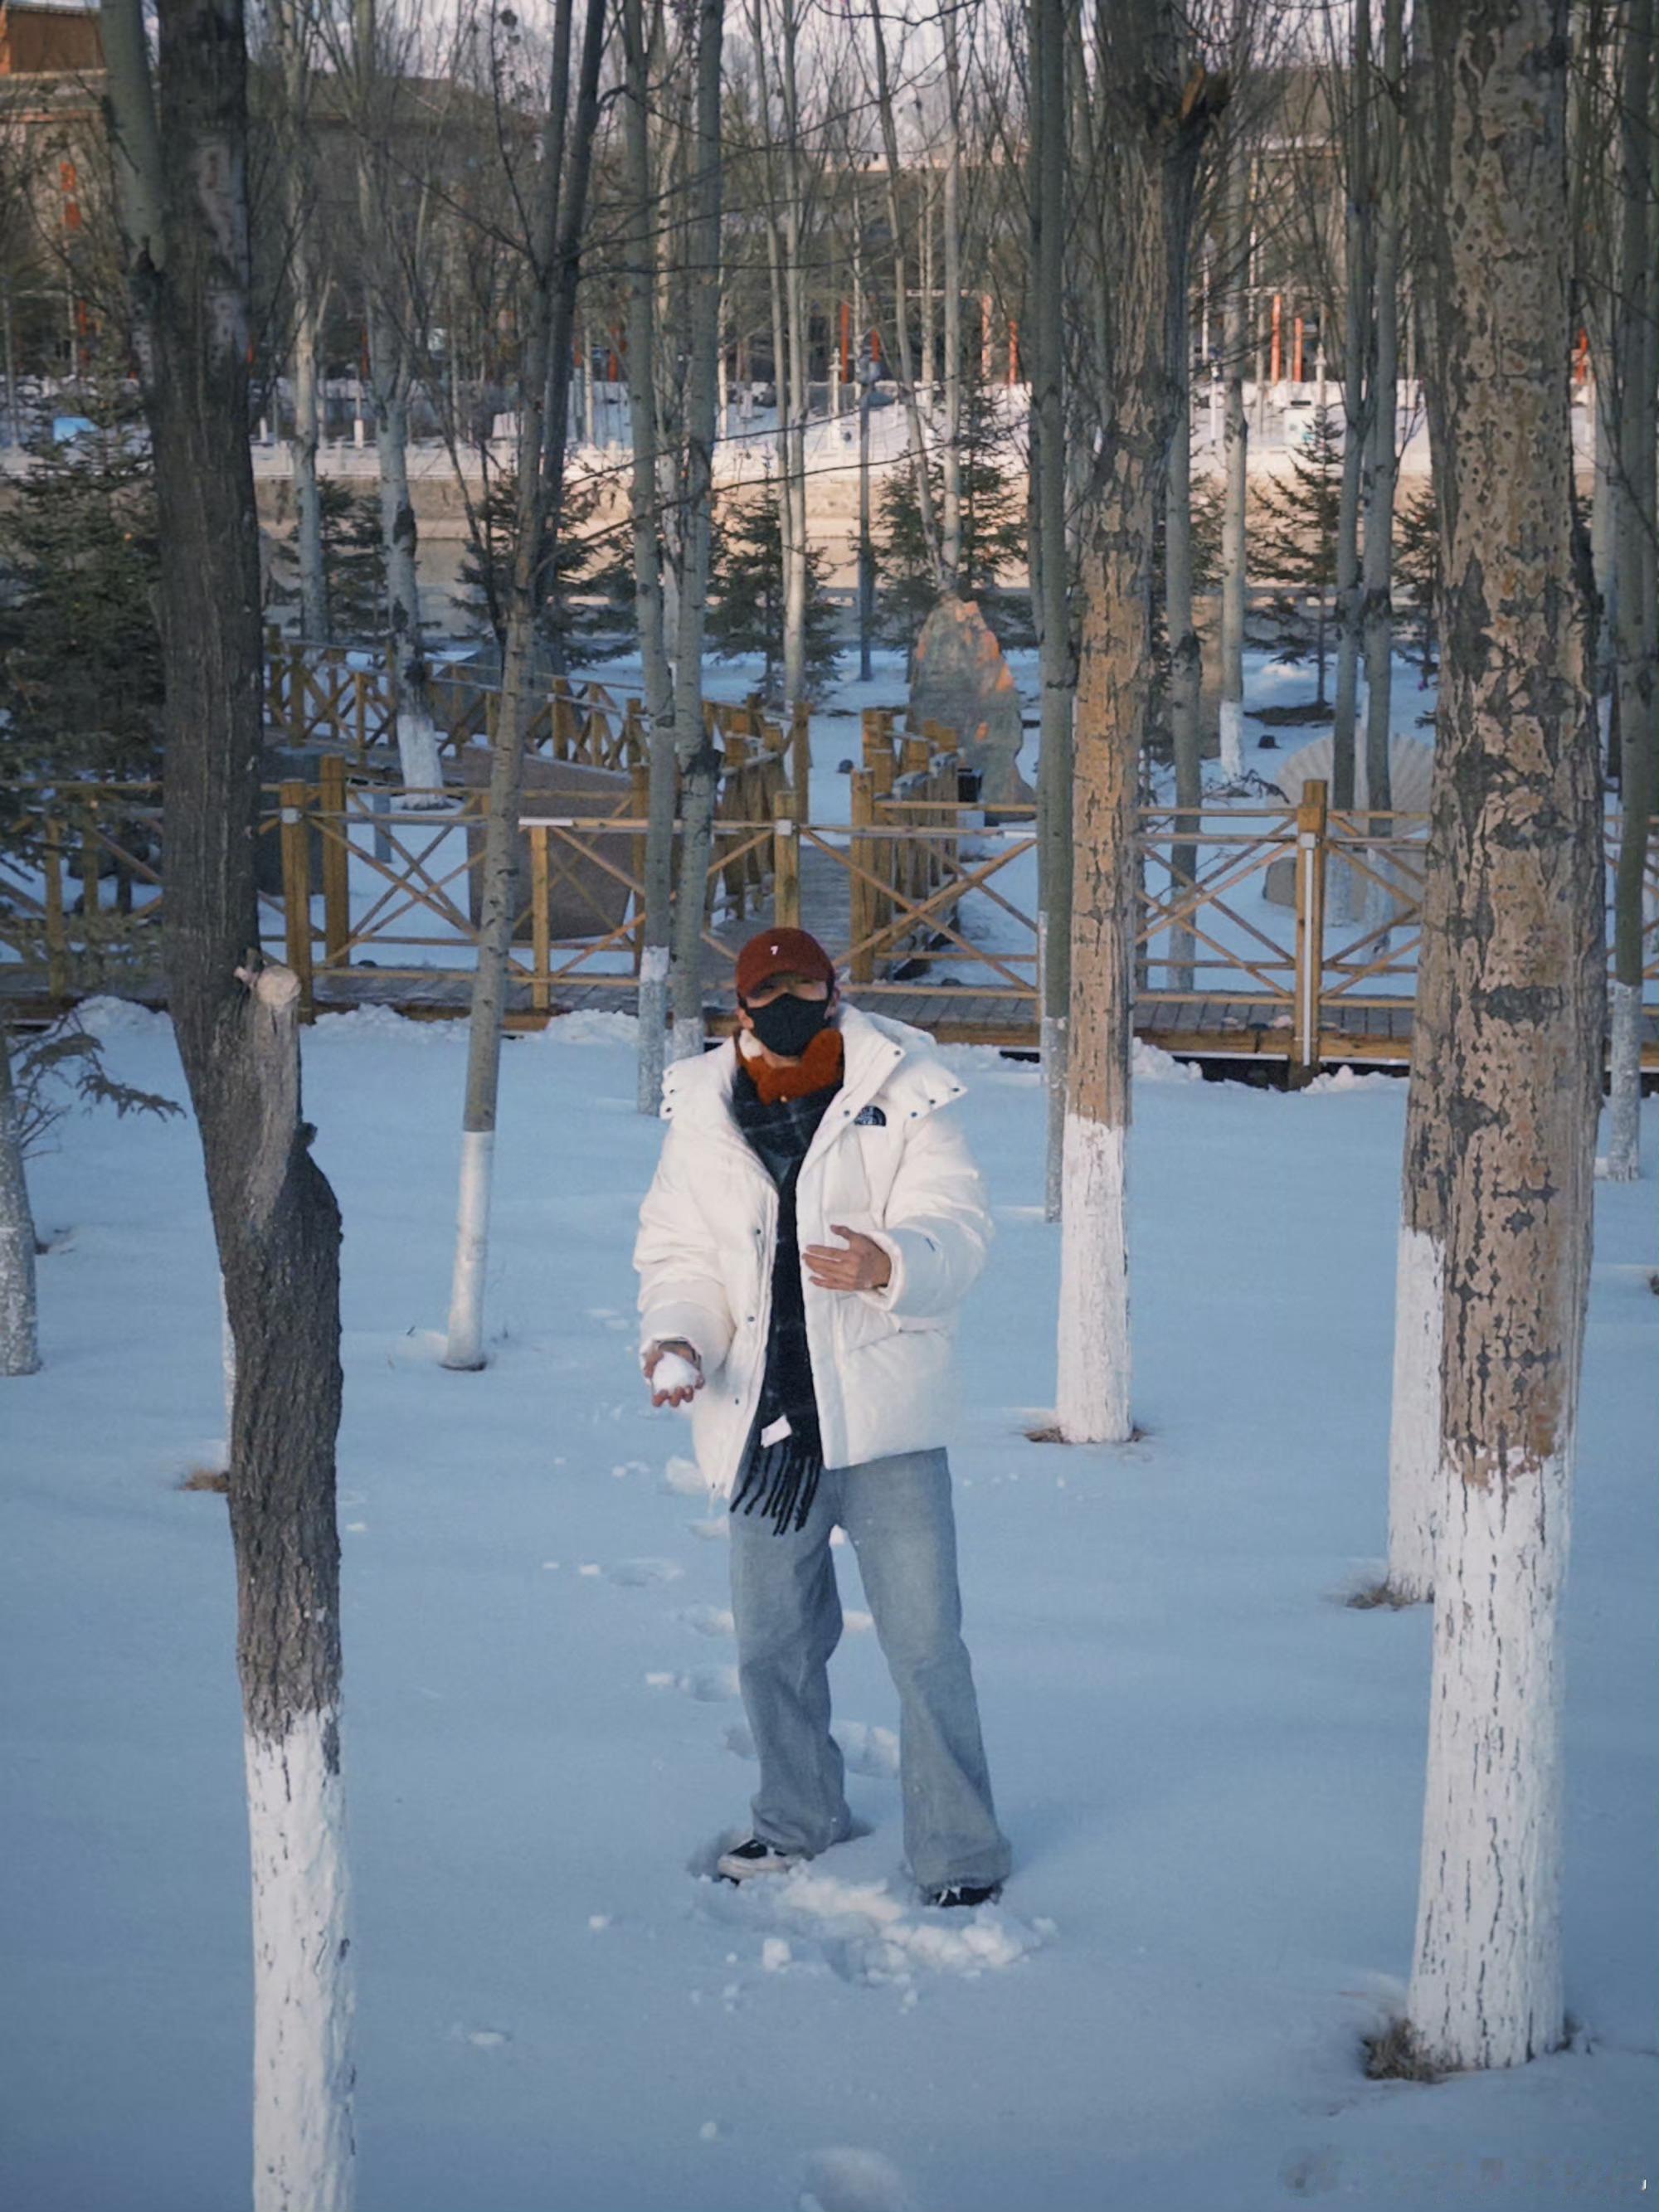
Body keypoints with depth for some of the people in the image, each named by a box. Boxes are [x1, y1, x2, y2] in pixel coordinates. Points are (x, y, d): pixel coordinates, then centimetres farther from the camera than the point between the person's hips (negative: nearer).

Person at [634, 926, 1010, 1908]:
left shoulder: (902, 1095, -4)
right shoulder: (704, 1113, 5)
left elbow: (956, 1226, -12)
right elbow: (679, 1249, 11)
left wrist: (892, 1262, -33)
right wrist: (676, 1334, -9)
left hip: (884, 1416, -3)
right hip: (765, 1421, 4)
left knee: (925, 1641, -3)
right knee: (773, 1643, 16)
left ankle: (960, 1849, 11)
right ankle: (801, 1818, 37)